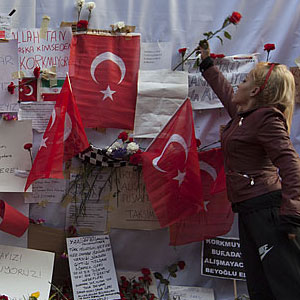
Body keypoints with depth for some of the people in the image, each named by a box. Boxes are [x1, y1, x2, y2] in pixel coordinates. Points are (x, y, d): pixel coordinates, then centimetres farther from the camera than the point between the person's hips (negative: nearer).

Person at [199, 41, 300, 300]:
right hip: (250, 209, 10)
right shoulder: (243, 114, 16)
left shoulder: (267, 119, -11)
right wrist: (207, 63, 49)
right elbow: (225, 91, 37)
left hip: (267, 208, -10)